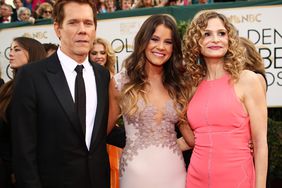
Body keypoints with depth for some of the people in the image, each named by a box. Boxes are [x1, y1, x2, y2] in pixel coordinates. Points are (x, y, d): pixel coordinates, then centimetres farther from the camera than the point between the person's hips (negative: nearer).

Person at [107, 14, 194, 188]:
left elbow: (189, 131, 10)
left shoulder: (179, 83, 2)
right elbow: (107, 127, 5)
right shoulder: (121, 82, -5)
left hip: (173, 170, 3)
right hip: (137, 171, -2)